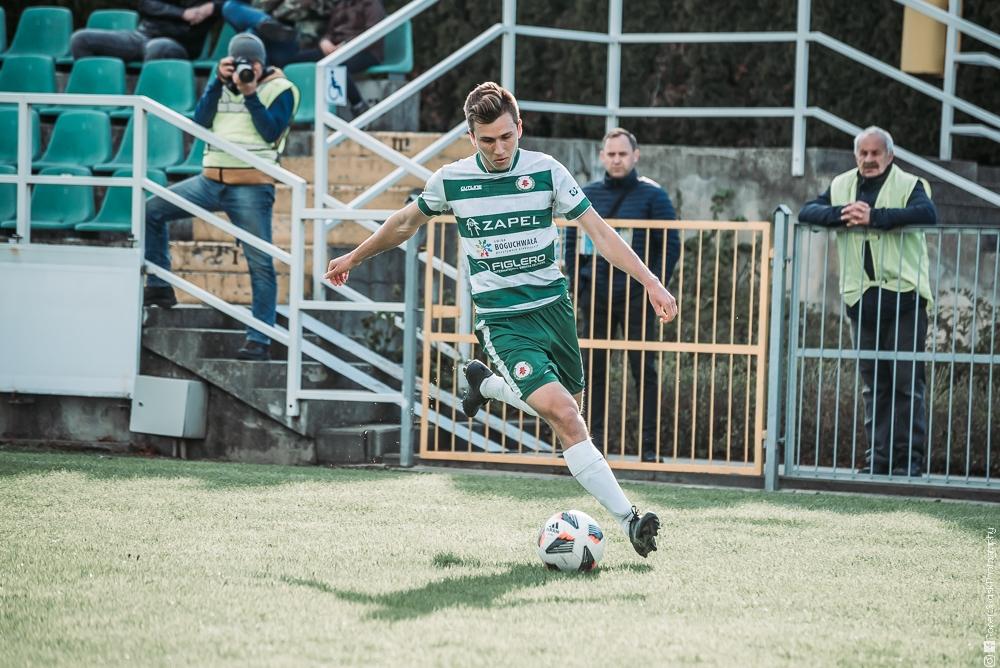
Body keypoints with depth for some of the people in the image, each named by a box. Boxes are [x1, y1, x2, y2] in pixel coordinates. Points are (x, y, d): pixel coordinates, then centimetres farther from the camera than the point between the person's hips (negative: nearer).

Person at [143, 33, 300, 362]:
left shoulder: (279, 89, 1)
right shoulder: (222, 83, 14)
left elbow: (271, 132, -11)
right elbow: (201, 120, 1)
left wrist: (250, 94, -16)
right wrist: (220, 82, -7)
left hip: (251, 187, -5)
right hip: (212, 180, 5)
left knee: (260, 263, -7)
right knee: (152, 209, -1)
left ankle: (259, 340, -6)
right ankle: (159, 287, 8)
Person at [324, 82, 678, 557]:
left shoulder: (546, 171, -4)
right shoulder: (451, 180, -3)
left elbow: (598, 231, -5)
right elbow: (407, 222, 16)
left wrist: (650, 282, -14)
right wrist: (354, 257, 27)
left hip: (553, 307, 3)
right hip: (503, 320, -3)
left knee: (565, 410, 12)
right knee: (563, 414, -20)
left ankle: (485, 383, 41)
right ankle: (627, 518, -19)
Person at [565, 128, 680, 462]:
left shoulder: (653, 196, -1)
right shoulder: (587, 195, 10)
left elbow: (671, 246, -2)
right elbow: (572, 242, 14)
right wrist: (578, 284, 4)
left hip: (636, 298, -4)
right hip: (596, 296, 4)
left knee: (644, 370, -3)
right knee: (593, 369, 5)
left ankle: (650, 446, -2)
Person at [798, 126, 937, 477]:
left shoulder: (908, 185, -1)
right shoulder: (842, 186, 15)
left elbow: (927, 214, -20)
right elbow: (807, 212, 7)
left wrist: (874, 217, -25)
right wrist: (841, 214, -13)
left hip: (905, 294, -5)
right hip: (863, 299, 5)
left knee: (906, 380, -6)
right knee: (873, 384, 7)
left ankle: (908, 459, -5)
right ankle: (878, 457, 11)